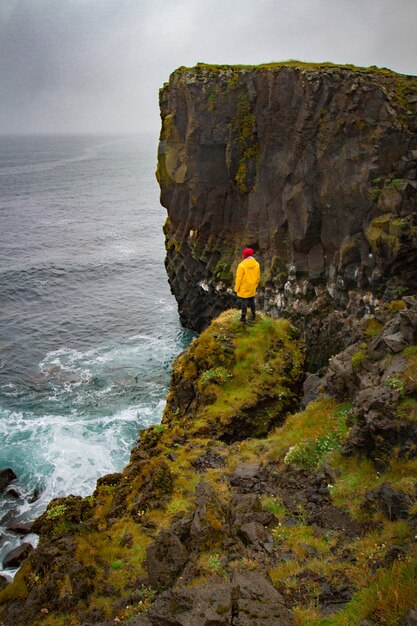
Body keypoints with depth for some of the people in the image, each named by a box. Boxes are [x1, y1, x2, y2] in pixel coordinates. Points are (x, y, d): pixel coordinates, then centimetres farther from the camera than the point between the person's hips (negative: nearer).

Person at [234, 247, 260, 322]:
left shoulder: (242, 265, -24)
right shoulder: (256, 264, -7)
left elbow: (239, 278, -17)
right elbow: (258, 276, 3)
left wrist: (236, 288, -6)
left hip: (243, 288, -5)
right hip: (252, 288, 5)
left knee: (244, 301, 5)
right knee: (251, 300, 21)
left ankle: (243, 317, 12)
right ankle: (253, 314, 32)